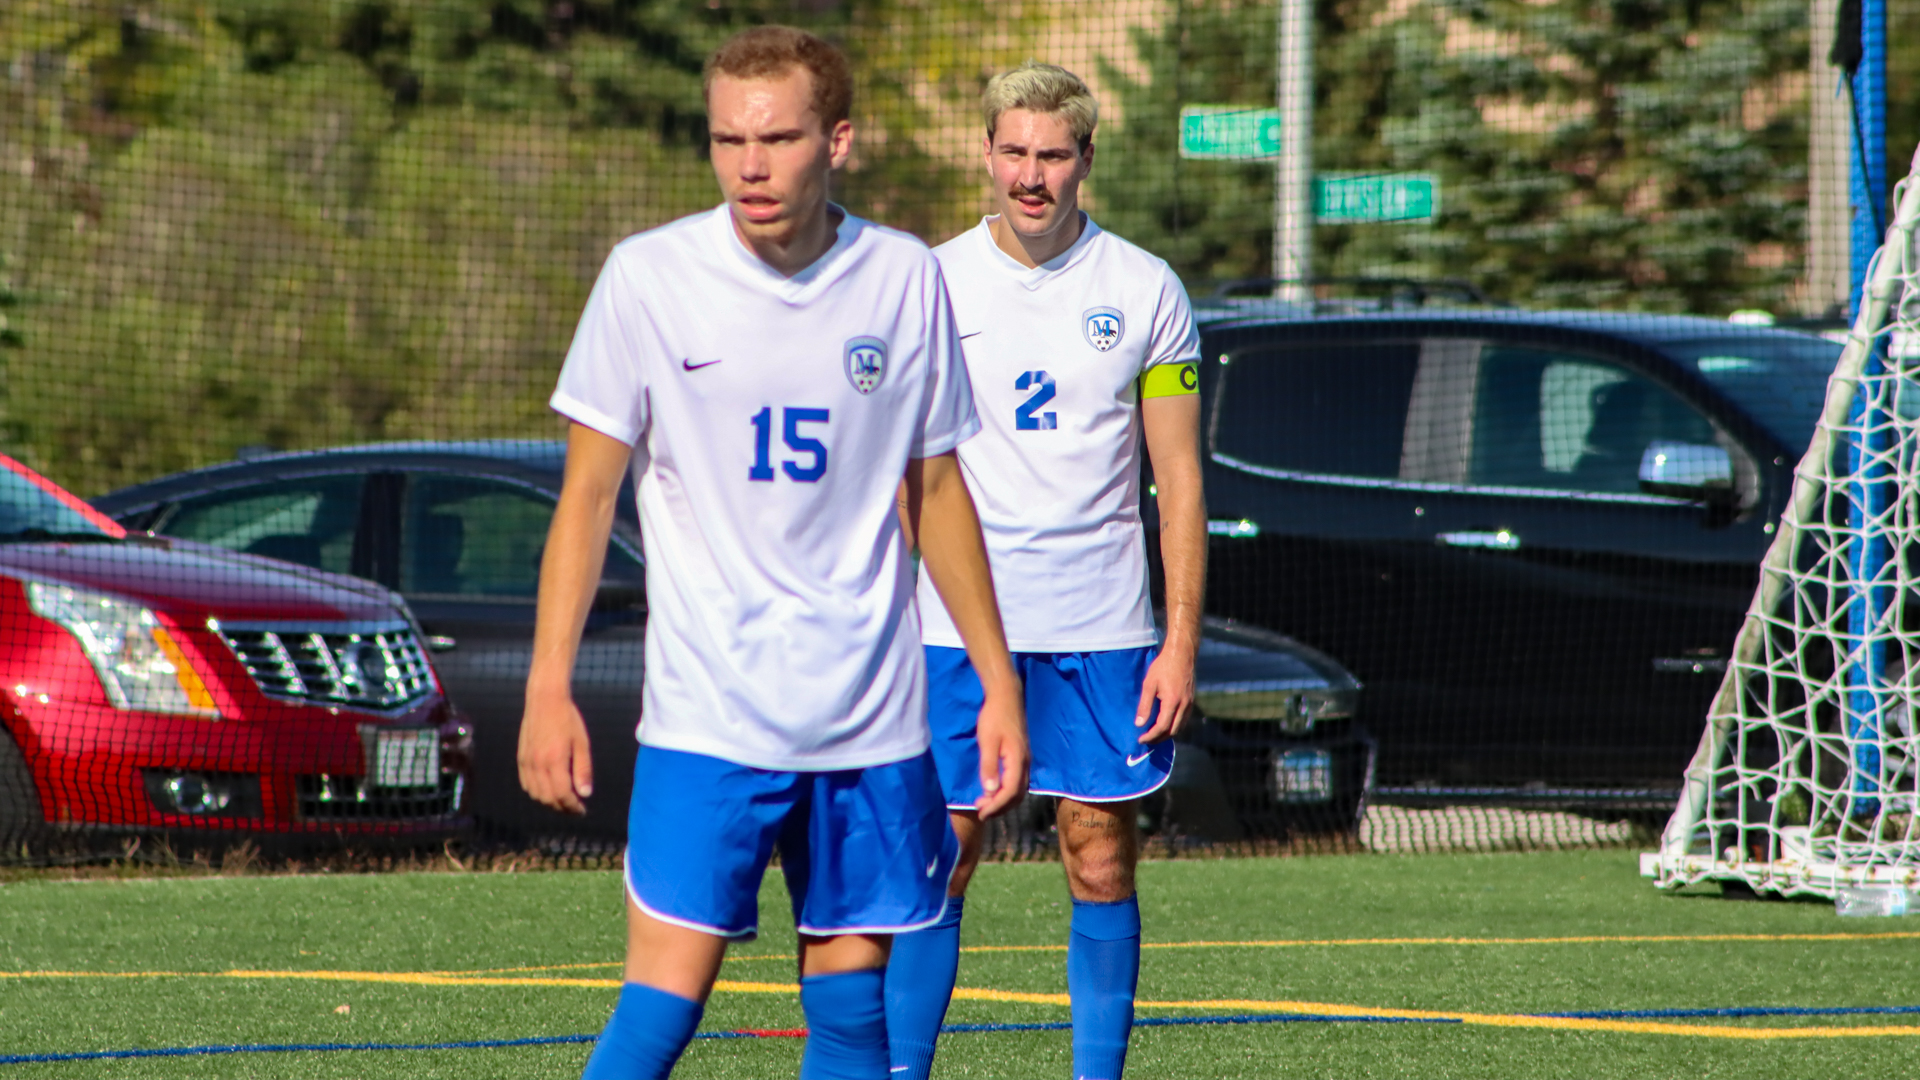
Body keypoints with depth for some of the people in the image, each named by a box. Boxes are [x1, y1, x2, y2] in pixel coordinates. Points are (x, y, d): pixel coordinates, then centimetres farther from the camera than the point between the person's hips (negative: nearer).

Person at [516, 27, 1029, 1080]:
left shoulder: (903, 280, 3)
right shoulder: (649, 278, -4)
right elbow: (588, 491, 0)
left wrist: (999, 684, 13)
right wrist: (547, 689, -7)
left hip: (870, 717, 3)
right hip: (707, 717, -3)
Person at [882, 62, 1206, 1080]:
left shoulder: (1144, 290, 2)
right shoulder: (933, 283, 3)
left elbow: (1180, 482, 4)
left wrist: (1181, 641, -3)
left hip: (1102, 631, 0)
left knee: (1102, 866, 2)